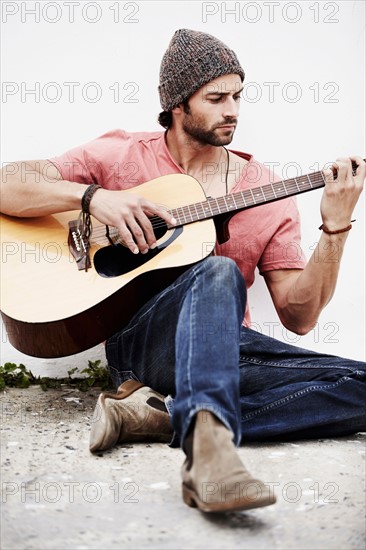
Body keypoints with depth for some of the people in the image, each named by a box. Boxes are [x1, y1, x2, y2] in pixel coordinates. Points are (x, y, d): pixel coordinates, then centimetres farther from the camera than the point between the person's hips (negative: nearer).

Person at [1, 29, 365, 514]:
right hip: (136, 340, -3)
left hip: (227, 343, 4)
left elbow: (298, 316, 5)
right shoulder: (122, 155, 6)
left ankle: (160, 414, -27)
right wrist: (93, 196, -16)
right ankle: (209, 442, -53)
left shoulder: (267, 192, 9)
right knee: (219, 272, -34)